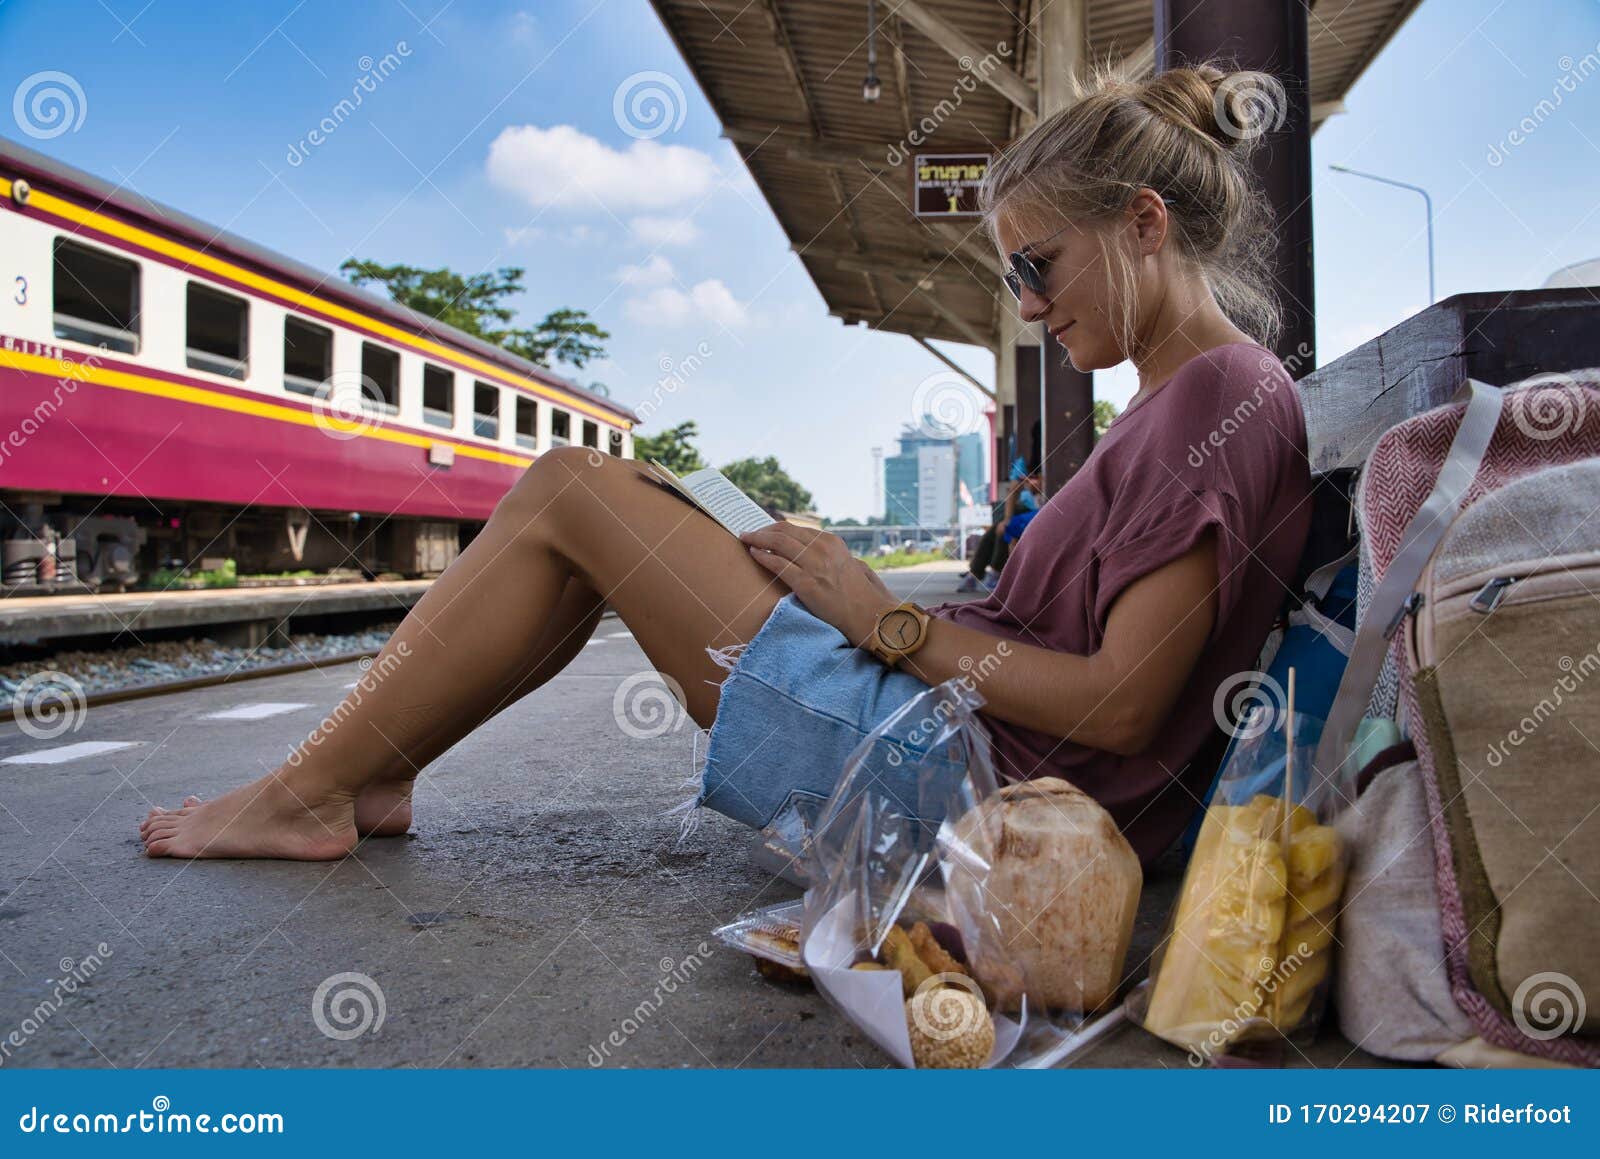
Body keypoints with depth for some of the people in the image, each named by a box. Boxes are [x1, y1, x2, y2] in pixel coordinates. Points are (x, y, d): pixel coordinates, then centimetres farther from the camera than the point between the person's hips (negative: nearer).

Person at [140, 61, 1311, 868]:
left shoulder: (1229, 393, -11)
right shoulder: (1184, 398, 19)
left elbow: (1121, 705, -19)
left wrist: (891, 622, -13)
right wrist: (861, 595, 6)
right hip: (939, 709, 10)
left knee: (571, 490, -10)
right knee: (589, 511, 8)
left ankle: (311, 792, 3)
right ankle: (364, 776, 10)